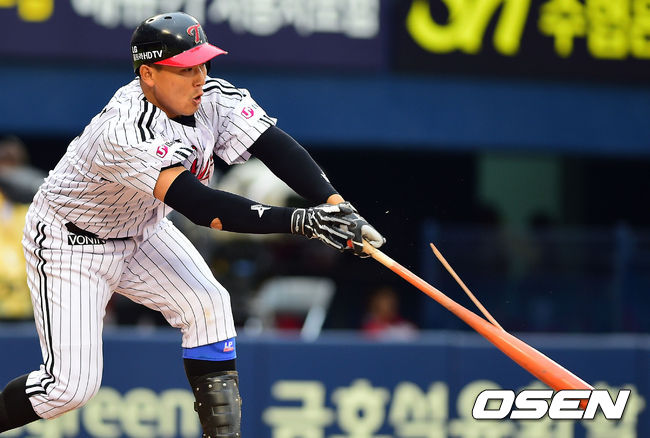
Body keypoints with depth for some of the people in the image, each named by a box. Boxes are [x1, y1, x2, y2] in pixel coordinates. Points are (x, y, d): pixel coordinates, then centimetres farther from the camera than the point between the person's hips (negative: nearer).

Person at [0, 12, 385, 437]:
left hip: (142, 233, 7)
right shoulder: (126, 130, -38)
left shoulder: (213, 99, -16)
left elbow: (277, 147, -26)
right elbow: (199, 206, -45)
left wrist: (335, 205, -43)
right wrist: (301, 220, -50)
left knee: (207, 303, -15)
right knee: (72, 384, -11)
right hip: (70, 241, -7)